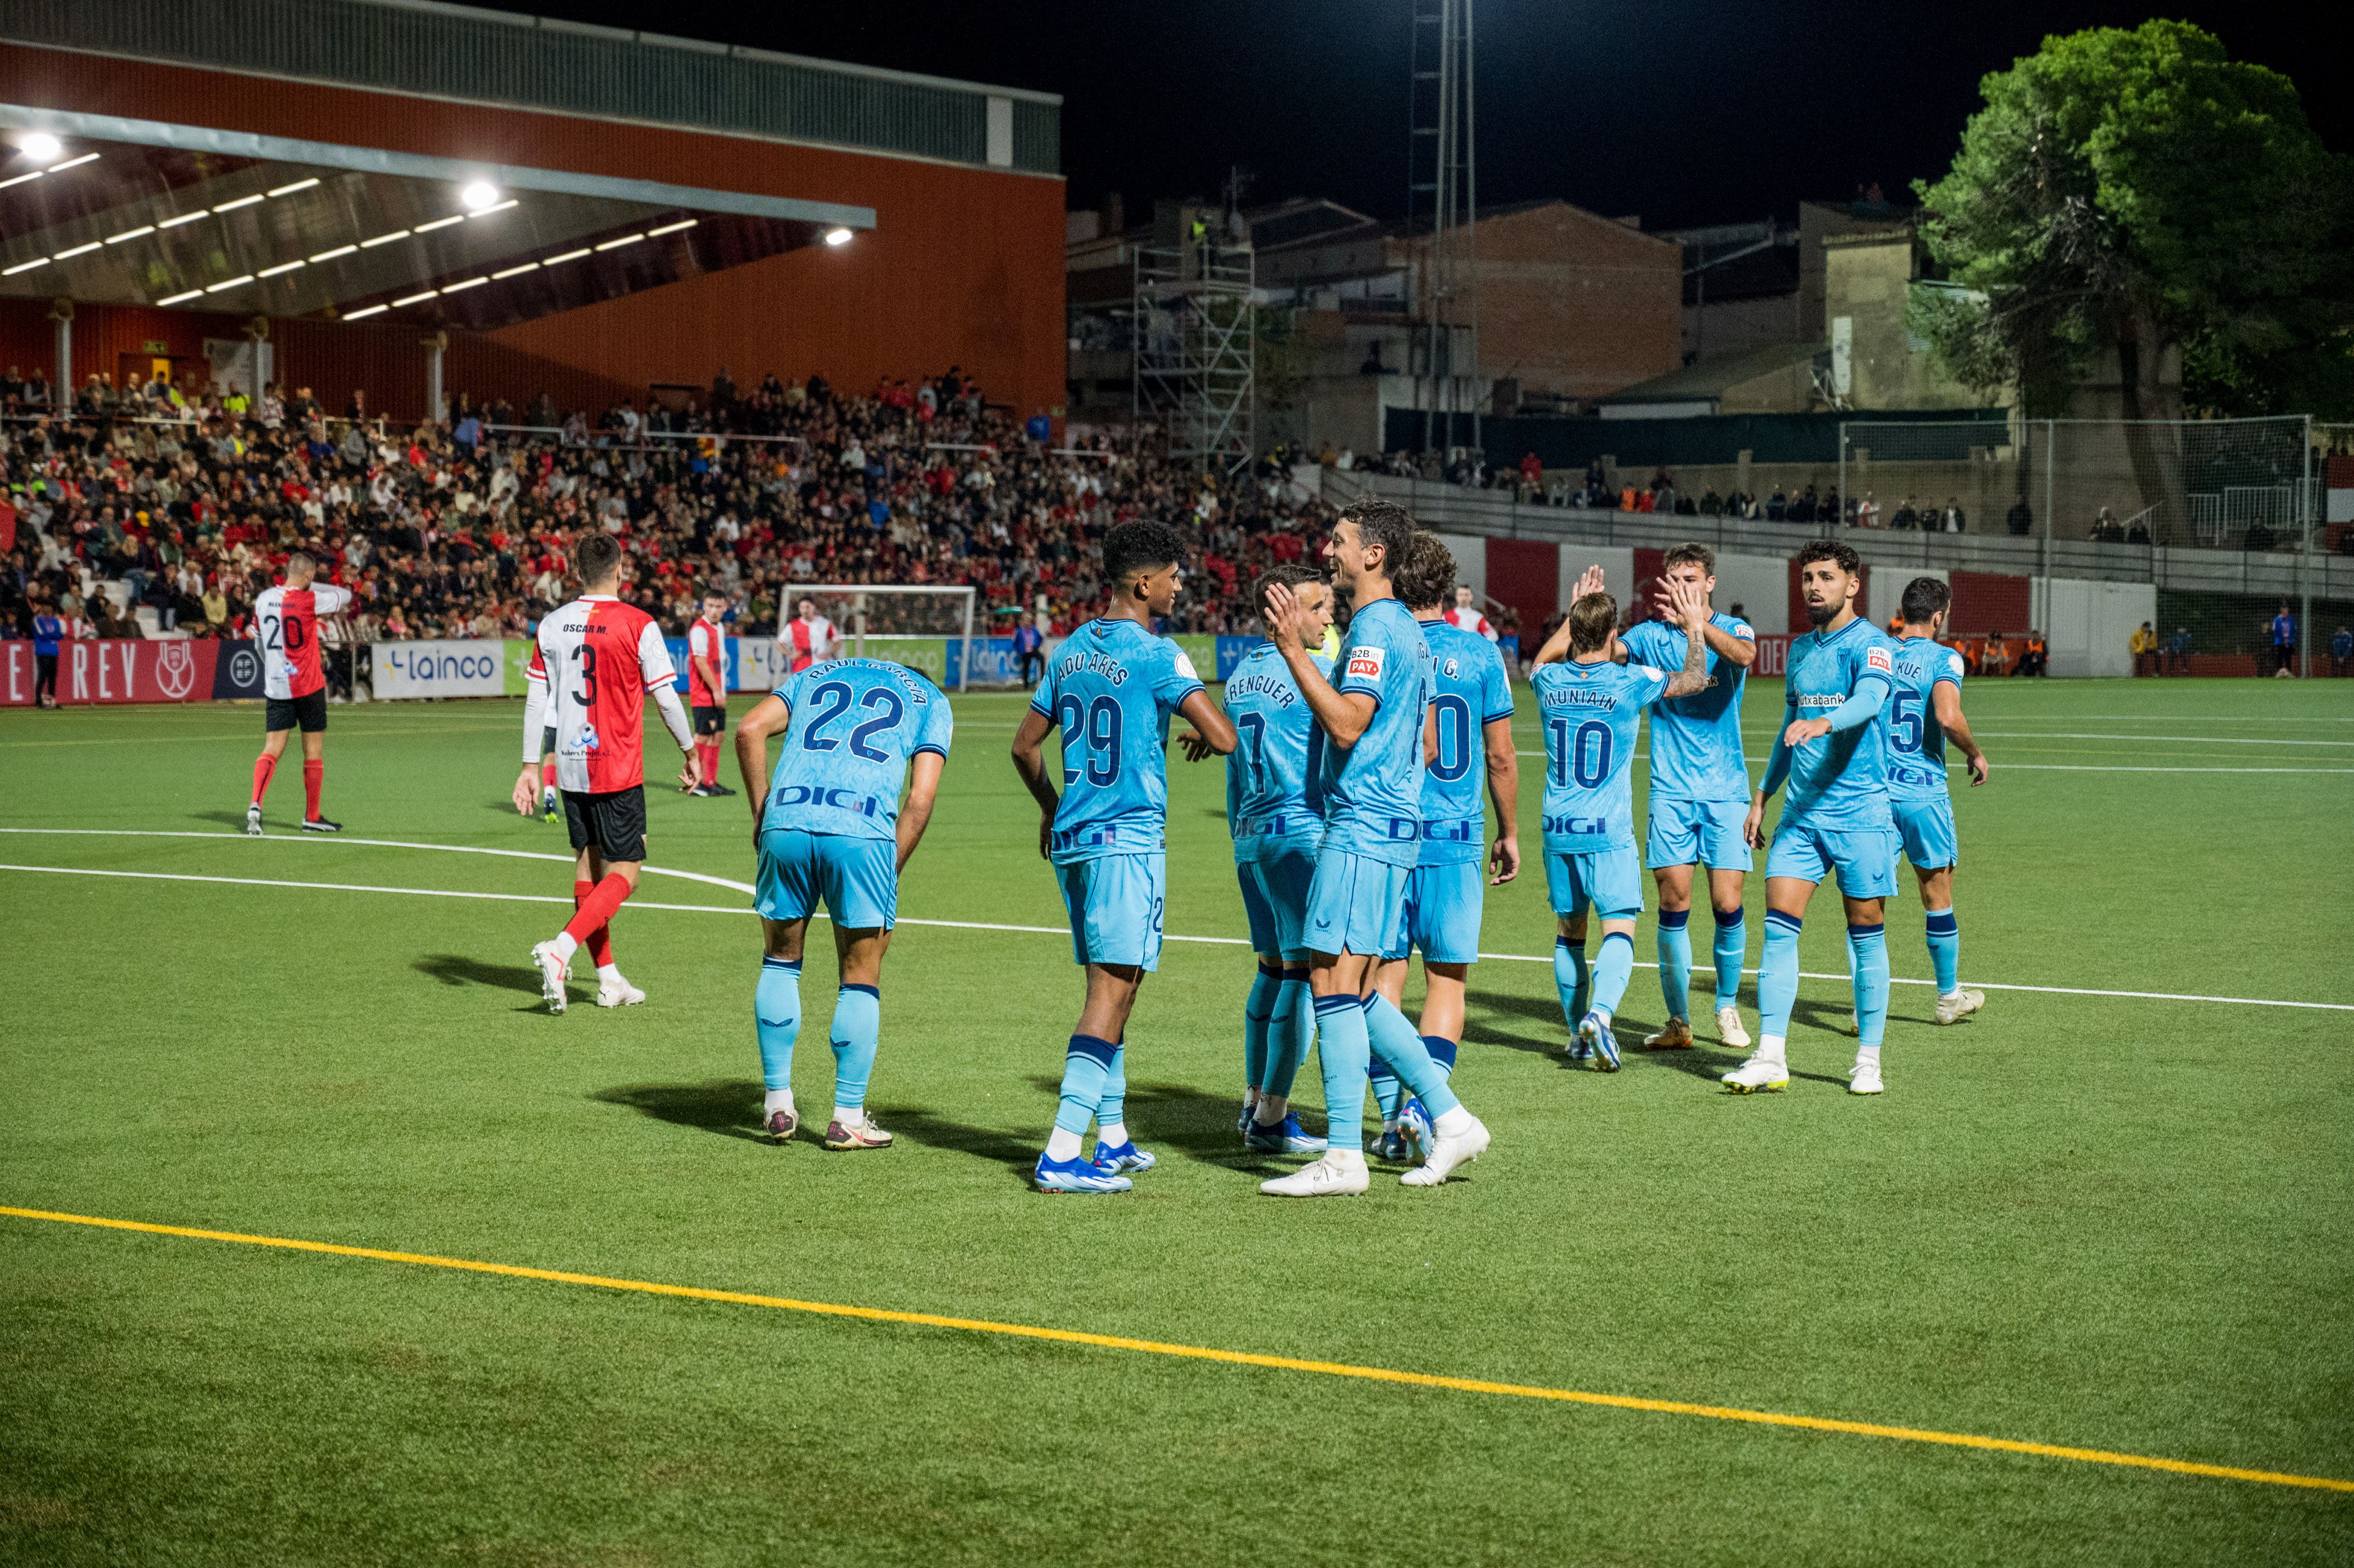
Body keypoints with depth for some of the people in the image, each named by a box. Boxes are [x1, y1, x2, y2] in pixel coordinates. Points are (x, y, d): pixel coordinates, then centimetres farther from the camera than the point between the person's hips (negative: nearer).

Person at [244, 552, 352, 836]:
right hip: (308, 685, -5)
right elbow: (345, 597, 1)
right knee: (314, 752, 8)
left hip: (274, 685, 5)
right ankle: (312, 817, 15)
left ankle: (255, 805, -19)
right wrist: (311, 586, 12)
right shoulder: (308, 600, -14)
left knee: (272, 749, 2)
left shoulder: (263, 599, 4)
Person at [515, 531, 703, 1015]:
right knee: (623, 875, 0)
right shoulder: (638, 625, -11)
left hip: (570, 767, 5)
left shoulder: (552, 625, 2)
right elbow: (666, 698, -6)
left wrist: (530, 767, 9)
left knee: (589, 864, 16)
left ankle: (608, 978, 19)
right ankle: (561, 949, -21)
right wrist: (690, 752, 8)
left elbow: (535, 700, 4)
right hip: (619, 770, -5)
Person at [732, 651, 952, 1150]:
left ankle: (777, 1104, 20)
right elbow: (920, 799, 7)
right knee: (861, 978, 11)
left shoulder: (817, 675, 30)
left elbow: (750, 729, 13)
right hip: (863, 833, -2)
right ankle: (848, 1118, 12)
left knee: (780, 961, 20)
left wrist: (761, 813, 15)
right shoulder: (930, 701, 22)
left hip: (787, 823, 2)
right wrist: (890, 875, 10)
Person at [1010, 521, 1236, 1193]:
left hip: (1073, 837, 8)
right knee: (1113, 991, -8)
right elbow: (1224, 736, -17)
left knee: (1109, 986, 17)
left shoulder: (1070, 651, 12)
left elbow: (1025, 745, 19)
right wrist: (1203, 736, 7)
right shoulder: (1156, 655, -11)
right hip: (1130, 838, -8)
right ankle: (1062, 1154, -14)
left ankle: (1114, 1140, 23)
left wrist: (1050, 808, 35)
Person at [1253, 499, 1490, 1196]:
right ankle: (1449, 1119, 13)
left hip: (1362, 827, -10)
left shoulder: (1376, 627, -13)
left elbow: (1347, 723, -22)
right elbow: (1419, 740, 24)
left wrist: (1294, 650, -22)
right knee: (1355, 993, 12)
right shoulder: (1402, 628, 19)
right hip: (1391, 822, 10)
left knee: (1333, 984, -9)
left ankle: (1343, 1157, -8)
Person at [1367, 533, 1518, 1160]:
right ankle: (1424, 1103, -11)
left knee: (1385, 972, 8)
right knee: (1446, 979, 6)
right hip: (1457, 837, 0)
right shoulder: (1480, 654, 1)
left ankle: (1392, 1116, 7)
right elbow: (1501, 757, 4)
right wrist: (1510, 833, 17)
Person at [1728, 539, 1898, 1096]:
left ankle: (1868, 1060, 11)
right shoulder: (1800, 648, 15)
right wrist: (1763, 796, 24)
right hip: (1800, 812, 5)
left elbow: (1869, 700, -27)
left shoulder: (1871, 645, -6)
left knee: (1866, 934, 2)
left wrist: (1823, 723, -46)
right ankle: (1770, 1058, -6)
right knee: (1779, 926, -6)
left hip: (1860, 813, -5)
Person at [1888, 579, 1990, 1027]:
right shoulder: (1943, 658, -7)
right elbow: (1948, 717, -23)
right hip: (1923, 792, -3)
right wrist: (1975, 754, -6)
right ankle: (1950, 997, 24)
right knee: (1938, 899, 11)